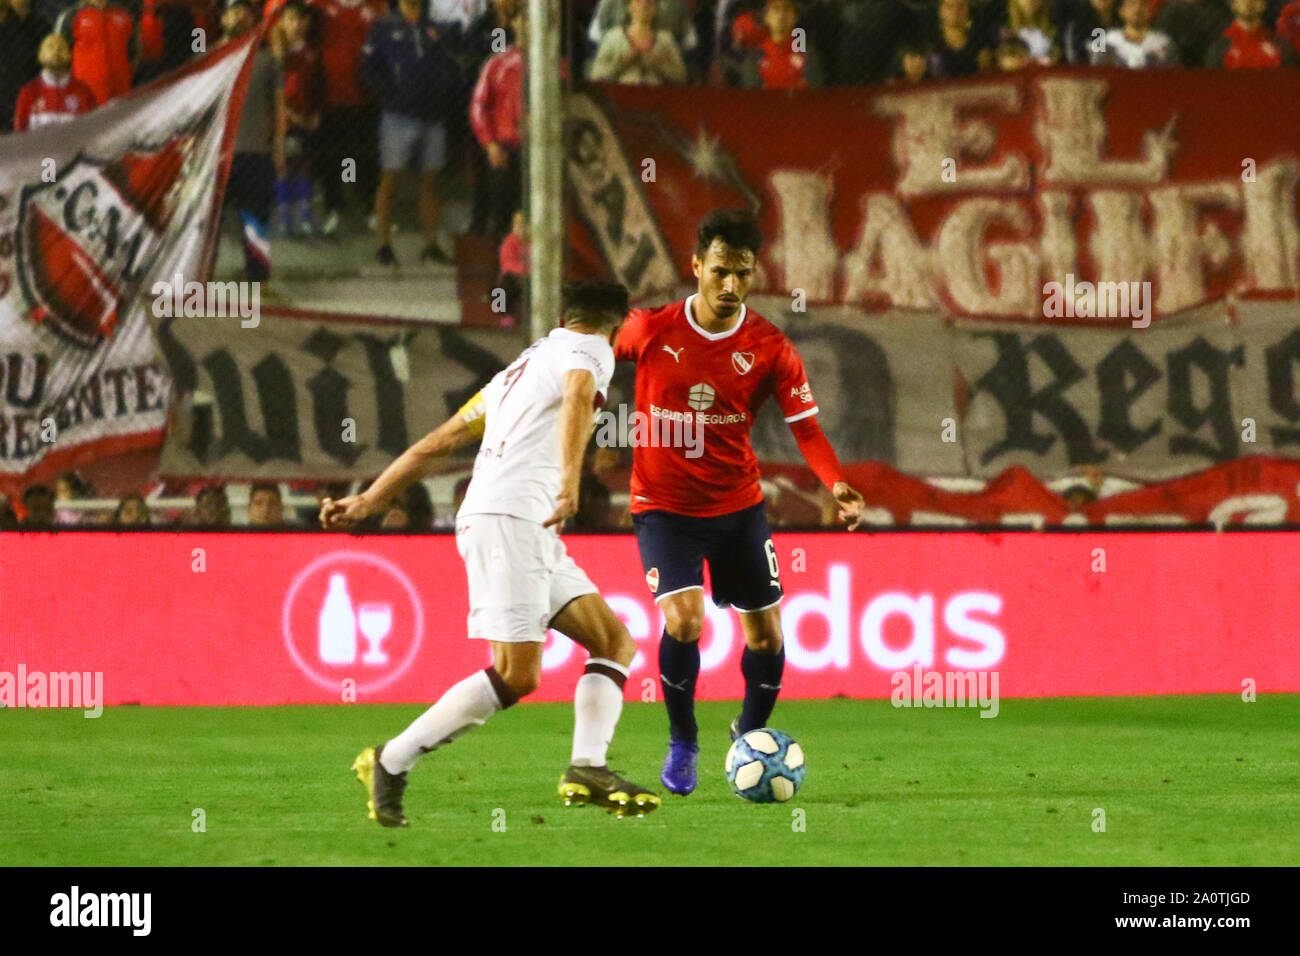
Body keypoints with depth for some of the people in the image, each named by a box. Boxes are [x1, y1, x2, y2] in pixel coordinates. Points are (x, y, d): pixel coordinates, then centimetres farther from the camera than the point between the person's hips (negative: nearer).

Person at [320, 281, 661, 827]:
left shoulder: (521, 367, 29)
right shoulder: (590, 350, 3)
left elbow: (434, 443, 28)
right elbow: (578, 400, -22)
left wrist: (366, 504, 28)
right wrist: (569, 484, -36)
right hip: (510, 519, -9)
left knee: (615, 644, 5)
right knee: (516, 676, -13)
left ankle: (586, 770, -9)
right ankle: (390, 764, -7)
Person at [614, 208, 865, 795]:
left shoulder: (770, 349, -8)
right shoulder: (649, 330, -9)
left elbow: (805, 426, -11)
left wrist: (837, 484, -28)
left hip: (738, 505, 2)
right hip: (664, 505, -2)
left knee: (765, 636, 4)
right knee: (683, 621, -20)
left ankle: (750, 735, 33)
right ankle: (682, 742, 3)